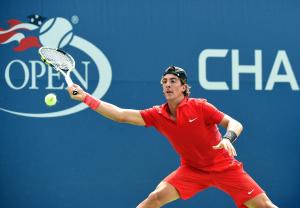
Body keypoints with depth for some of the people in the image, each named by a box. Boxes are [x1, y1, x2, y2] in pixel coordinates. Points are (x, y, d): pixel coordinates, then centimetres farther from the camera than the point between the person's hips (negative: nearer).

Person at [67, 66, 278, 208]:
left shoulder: (199, 107, -16)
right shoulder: (158, 115, -7)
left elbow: (235, 124, -18)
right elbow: (121, 115, -11)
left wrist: (228, 139, -41)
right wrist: (85, 97, -18)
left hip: (225, 167, -2)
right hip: (192, 169, 2)